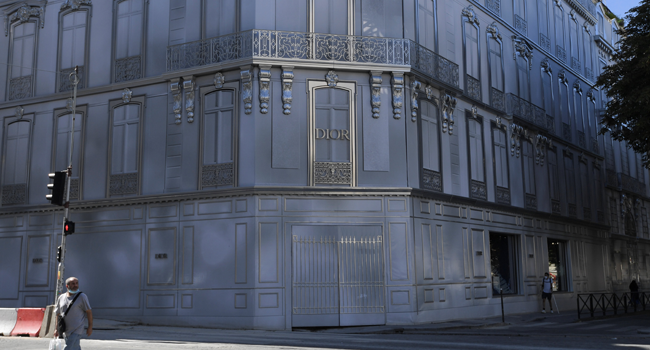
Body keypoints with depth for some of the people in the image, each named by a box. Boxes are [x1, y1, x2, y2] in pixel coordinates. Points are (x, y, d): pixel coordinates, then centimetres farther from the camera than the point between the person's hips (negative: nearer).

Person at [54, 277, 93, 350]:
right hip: (66, 330, 5)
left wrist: (90, 327, -7)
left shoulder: (82, 296, -4)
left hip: (76, 330, -5)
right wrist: (57, 329, 13)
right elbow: (58, 314, 16)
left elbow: (89, 311, -4)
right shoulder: (61, 297, 9)